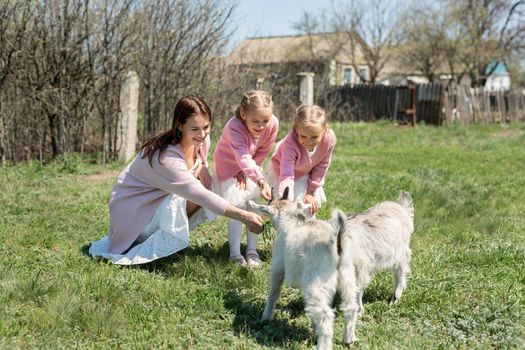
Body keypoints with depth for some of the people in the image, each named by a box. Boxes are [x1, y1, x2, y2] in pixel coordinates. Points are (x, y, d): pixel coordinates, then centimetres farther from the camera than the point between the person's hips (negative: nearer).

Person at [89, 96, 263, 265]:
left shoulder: (201, 140, -11)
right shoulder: (165, 157, -35)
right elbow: (199, 194, -41)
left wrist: (202, 168, -17)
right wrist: (243, 216, -47)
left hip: (161, 203, 7)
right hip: (132, 206, -7)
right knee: (177, 200, -33)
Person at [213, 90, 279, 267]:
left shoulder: (273, 124, -27)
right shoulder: (234, 127, -41)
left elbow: (262, 152, -12)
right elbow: (243, 159, -53)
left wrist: (244, 173, -13)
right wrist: (261, 182, -65)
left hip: (250, 167, 4)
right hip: (228, 166, -4)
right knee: (237, 204, -14)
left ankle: (252, 249, 7)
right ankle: (234, 253, -6)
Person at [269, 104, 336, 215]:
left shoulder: (330, 138, -32)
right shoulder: (290, 143, -43)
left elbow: (322, 166, -16)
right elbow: (286, 176, -49)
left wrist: (311, 191, -10)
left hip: (306, 172, 4)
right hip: (282, 170, -4)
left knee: (315, 202, 3)